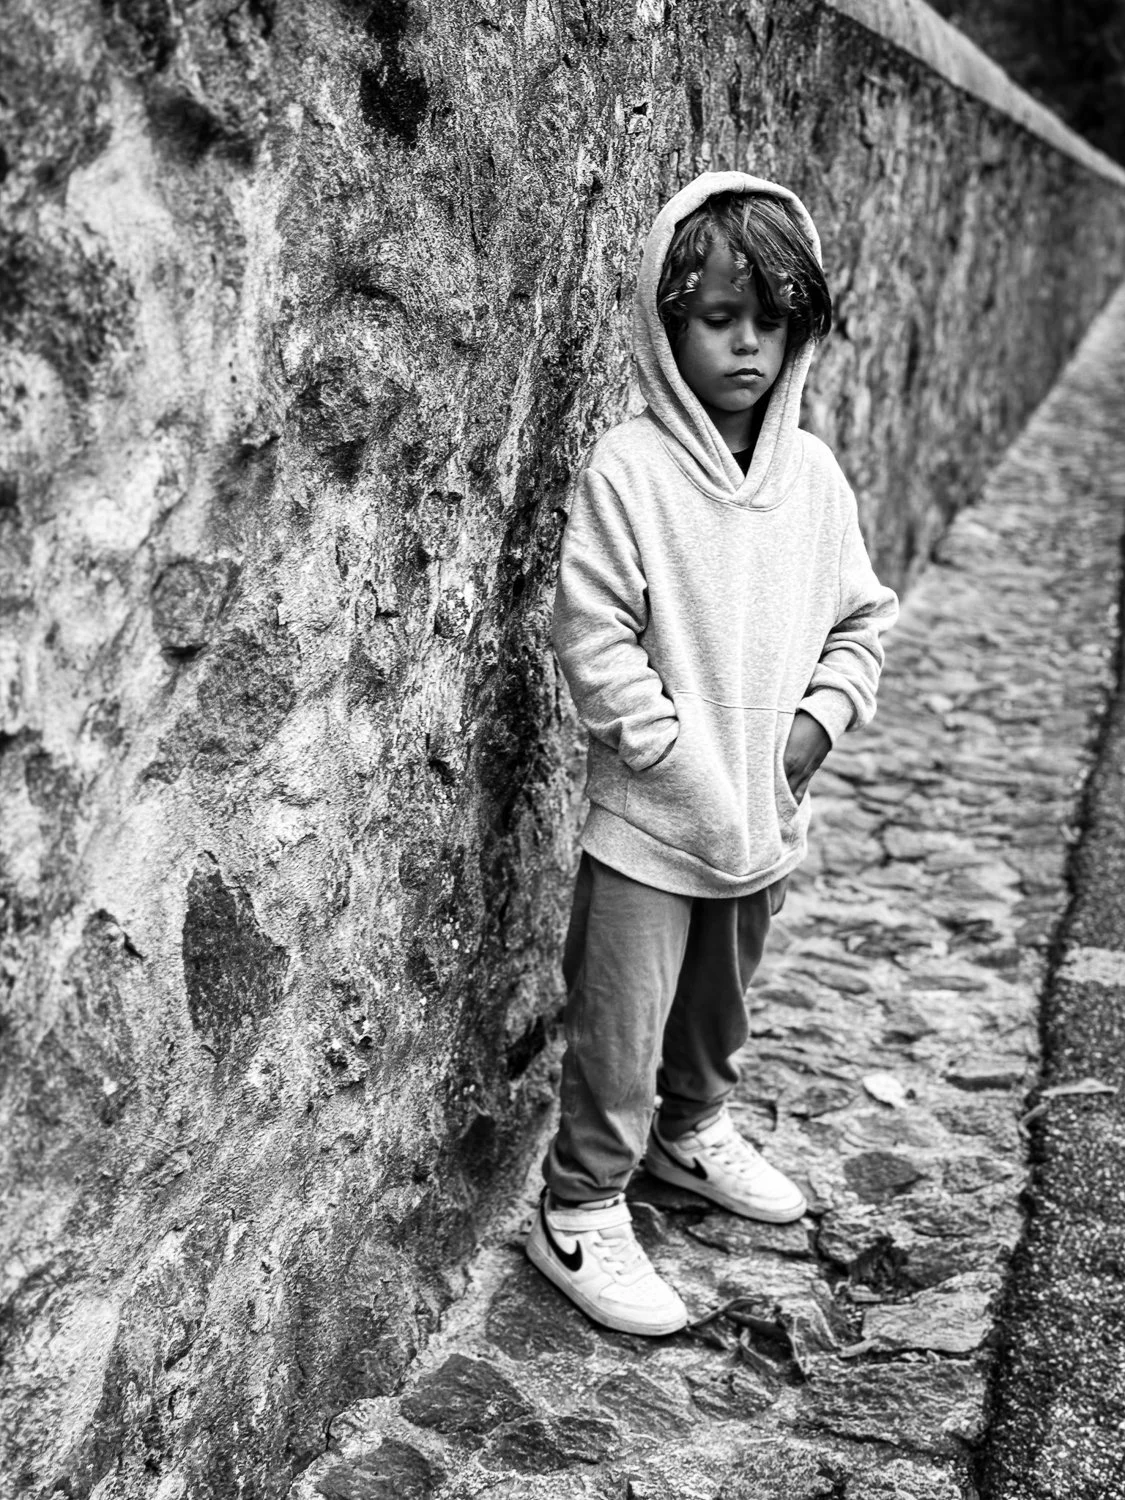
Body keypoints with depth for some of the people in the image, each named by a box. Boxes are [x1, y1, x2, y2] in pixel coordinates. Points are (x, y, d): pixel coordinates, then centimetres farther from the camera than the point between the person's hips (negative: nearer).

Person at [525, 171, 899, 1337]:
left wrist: (820, 715, -5)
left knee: (720, 1000, 25)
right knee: (618, 1029, 3)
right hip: (651, 817, -5)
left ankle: (692, 1132, 48)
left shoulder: (813, 472, 2)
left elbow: (861, 615, 10)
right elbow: (594, 636, -16)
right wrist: (681, 755, -18)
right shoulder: (628, 469, -15)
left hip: (765, 813, 6)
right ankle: (579, 1218, 18)